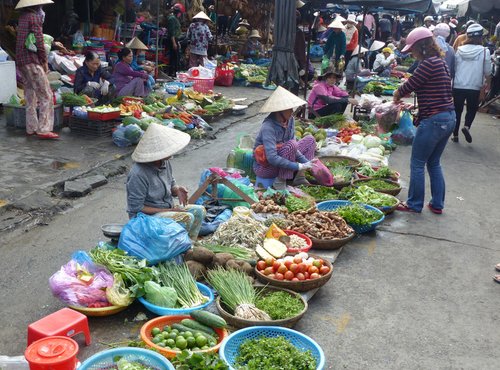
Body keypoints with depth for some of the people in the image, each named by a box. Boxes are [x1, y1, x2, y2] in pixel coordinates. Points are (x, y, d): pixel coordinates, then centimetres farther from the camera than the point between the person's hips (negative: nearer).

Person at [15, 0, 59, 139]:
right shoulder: (34, 17, -10)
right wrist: (45, 61, -6)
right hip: (32, 61, -9)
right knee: (46, 95, -9)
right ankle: (43, 129, -13)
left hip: (21, 62, 9)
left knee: (31, 96, 14)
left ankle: (31, 128, 18)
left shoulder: (23, 17, 16)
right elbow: (39, 42, -14)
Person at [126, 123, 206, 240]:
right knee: (187, 218, -25)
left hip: (167, 208, 9)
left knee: (199, 211, -8)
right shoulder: (138, 174, -25)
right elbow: (136, 208, -22)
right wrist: (168, 211, -20)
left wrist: (177, 190, -10)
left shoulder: (165, 163, 0)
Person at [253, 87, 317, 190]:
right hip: (264, 167, -8)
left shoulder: (290, 120, -5)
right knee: (291, 145, -30)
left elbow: (294, 149, -4)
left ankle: (299, 177, -5)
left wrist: (306, 162, -19)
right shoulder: (268, 127, -28)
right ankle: (280, 181, -18)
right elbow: (272, 158, -35)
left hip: (281, 161, 8)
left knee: (310, 140, 3)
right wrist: (298, 166, -31)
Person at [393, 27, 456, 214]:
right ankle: (437, 204, 26)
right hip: (449, 118, 10)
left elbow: (409, 86, -12)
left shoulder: (429, 64, -18)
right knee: (434, 163, 19)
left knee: (417, 164, 4)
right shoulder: (440, 62, 12)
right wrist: (404, 93, 9)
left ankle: (414, 204, 14)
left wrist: (397, 94, 7)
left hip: (433, 120, -10)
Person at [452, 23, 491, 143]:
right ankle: (467, 126, -10)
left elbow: (454, 68, 7)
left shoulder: (459, 50, -1)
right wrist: (487, 82, 18)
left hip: (458, 86, 2)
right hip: (474, 87, -2)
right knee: (472, 109, 15)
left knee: (457, 110, 13)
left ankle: (455, 135, 16)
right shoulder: (484, 51, -7)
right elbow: (487, 71, -1)